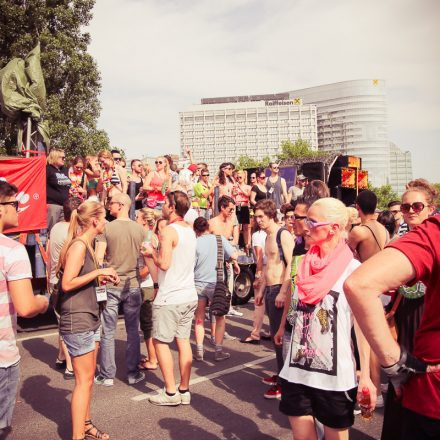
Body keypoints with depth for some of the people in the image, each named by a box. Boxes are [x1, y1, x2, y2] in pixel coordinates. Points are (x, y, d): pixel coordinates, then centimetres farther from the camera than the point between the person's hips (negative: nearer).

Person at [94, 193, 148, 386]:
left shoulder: (106, 228, -8)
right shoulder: (140, 229, 0)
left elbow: (99, 258, -11)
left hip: (110, 285, -2)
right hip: (133, 285, 2)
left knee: (107, 332, 8)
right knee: (133, 331, 11)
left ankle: (107, 375, 15)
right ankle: (133, 373, 18)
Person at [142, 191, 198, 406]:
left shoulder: (169, 231, -15)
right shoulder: (190, 230, 11)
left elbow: (164, 264, -21)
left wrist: (152, 253, -4)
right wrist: (157, 252, 15)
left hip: (170, 298, -8)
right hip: (189, 295, 8)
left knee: (160, 342, 4)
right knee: (183, 340, 11)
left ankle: (171, 392, 7)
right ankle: (184, 390, 17)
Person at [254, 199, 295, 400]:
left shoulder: (283, 234, -12)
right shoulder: (268, 237, 16)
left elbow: (291, 265, -19)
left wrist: (283, 292, -23)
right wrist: (262, 290, 22)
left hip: (279, 291, -9)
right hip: (270, 291, 9)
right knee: (275, 335, 15)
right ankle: (280, 374, 28)